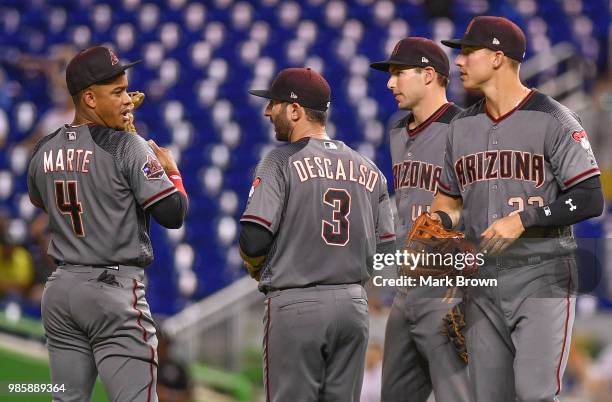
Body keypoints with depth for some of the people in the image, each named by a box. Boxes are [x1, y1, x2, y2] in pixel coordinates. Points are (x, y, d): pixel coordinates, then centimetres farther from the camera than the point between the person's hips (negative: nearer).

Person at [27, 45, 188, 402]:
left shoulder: (43, 152, 8)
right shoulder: (128, 148, -12)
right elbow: (173, 214, -13)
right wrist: (171, 169, 7)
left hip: (60, 292, 7)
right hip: (115, 291, -7)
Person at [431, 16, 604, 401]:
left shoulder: (553, 120, -5)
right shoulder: (462, 126, 14)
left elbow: (591, 199, -11)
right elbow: (451, 197, 25)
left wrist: (524, 219, -19)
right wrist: (438, 220, 2)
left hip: (543, 279, -6)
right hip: (483, 282, 6)